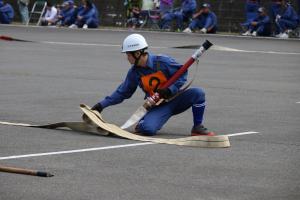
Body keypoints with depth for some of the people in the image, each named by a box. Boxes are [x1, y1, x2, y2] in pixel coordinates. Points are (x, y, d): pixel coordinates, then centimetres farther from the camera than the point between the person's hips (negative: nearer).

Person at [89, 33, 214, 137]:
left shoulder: (163, 62, -14)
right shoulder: (134, 73, -1)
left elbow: (182, 73, -8)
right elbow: (122, 92, 9)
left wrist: (171, 90, -22)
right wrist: (102, 104, 4)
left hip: (174, 99, -1)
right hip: (158, 107, 1)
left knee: (197, 93, -29)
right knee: (147, 129, -31)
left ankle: (198, 128, -11)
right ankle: (142, 123, 9)